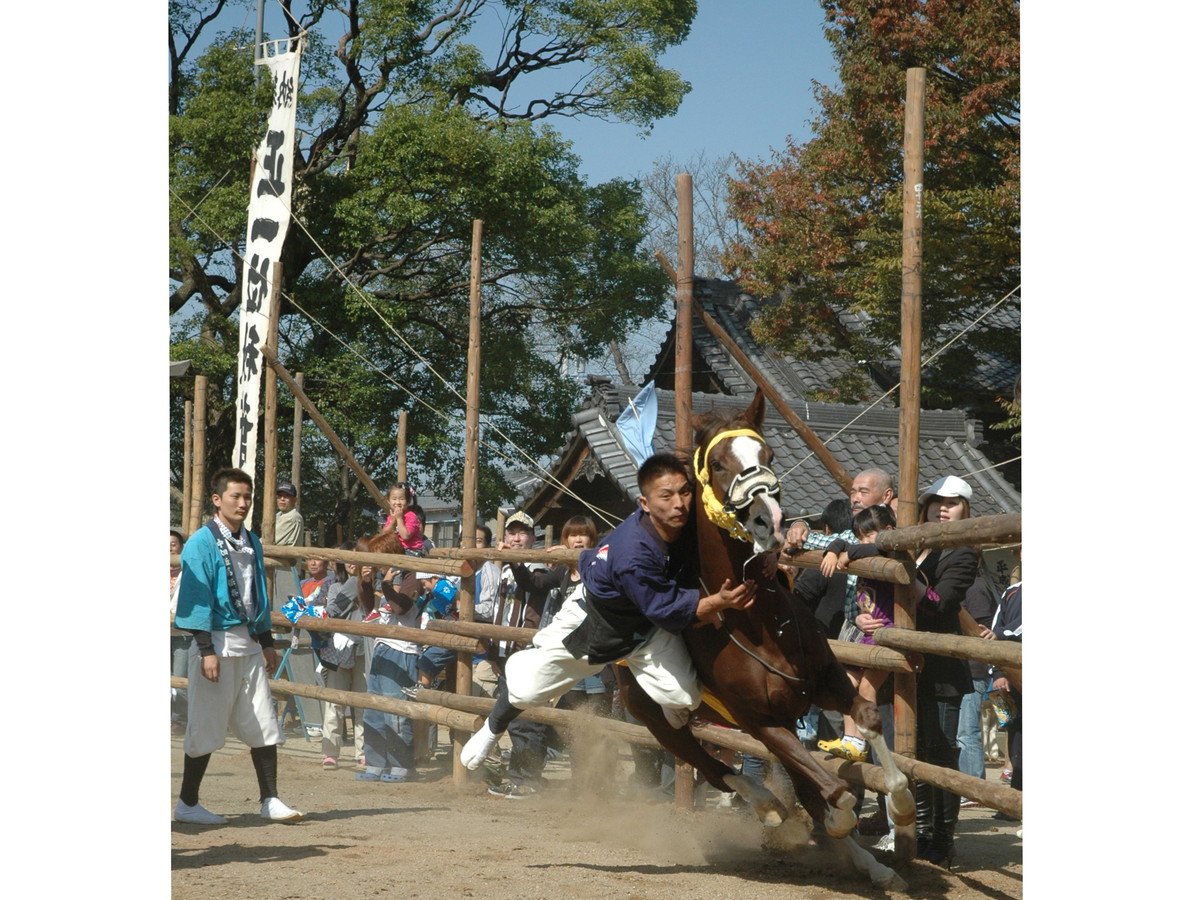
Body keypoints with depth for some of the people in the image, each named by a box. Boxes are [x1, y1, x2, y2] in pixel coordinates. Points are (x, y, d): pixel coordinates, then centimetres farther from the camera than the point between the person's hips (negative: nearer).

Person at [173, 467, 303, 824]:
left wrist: (267, 642, 17)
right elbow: (196, 598, -13)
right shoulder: (201, 544, -9)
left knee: (262, 724, 5)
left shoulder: (251, 543, 13)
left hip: (249, 643, 7)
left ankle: (269, 800, 12)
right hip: (216, 641, -7)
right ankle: (187, 803, 10)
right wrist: (206, 650, -18)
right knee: (206, 727, -1)